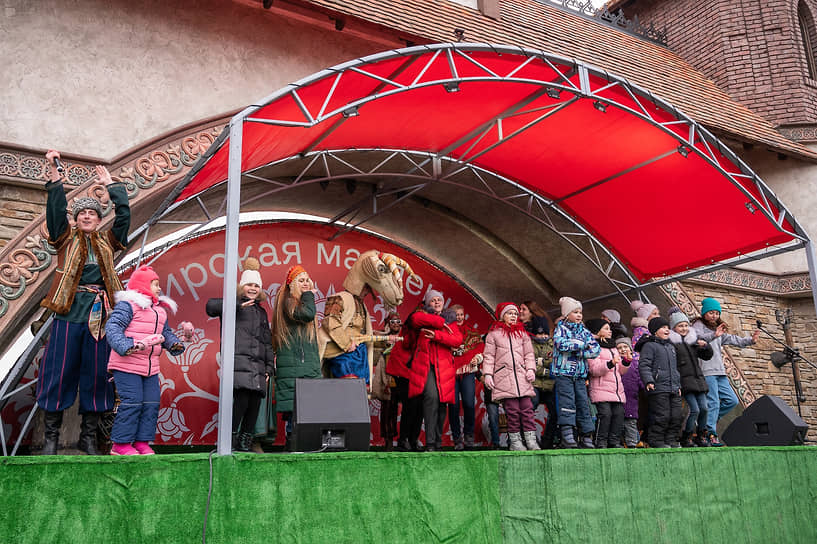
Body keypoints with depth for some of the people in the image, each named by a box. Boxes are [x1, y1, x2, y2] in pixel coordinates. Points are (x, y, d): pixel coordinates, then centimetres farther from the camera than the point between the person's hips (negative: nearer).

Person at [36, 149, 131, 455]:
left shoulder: (107, 242, 16)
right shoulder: (66, 239, 11)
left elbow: (123, 212, 12)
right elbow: (56, 209, 0)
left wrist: (111, 184, 15)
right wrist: (55, 174, -6)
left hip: (99, 314, 2)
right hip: (69, 312, -2)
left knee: (96, 374, 4)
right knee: (59, 372, -1)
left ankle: (88, 438, 13)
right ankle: (51, 436, 10)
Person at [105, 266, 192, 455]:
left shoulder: (160, 310, 18)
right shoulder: (127, 305, -8)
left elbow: (166, 333, 24)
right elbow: (112, 328, -17)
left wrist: (176, 343, 3)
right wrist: (127, 347, -30)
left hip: (151, 367, 8)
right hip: (127, 364, -8)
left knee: (151, 403, 5)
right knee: (132, 402, -10)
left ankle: (142, 442, 14)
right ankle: (121, 444, 2)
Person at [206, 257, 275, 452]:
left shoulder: (261, 312, 27)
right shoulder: (235, 305, 8)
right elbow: (211, 306, -13)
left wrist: (269, 367, 18)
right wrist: (238, 305, -17)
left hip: (258, 365, 6)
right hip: (239, 361, -6)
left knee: (255, 402, 0)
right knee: (241, 399, -19)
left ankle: (245, 442, 8)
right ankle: (230, 439, -6)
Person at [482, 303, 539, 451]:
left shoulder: (522, 333, 20)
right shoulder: (493, 334, 10)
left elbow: (529, 354, 17)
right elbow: (488, 356, 6)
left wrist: (531, 369, 2)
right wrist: (487, 374, -3)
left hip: (522, 377, 3)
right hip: (504, 377, -3)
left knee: (527, 408, -5)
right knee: (512, 410, -8)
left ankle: (531, 440, -3)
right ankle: (515, 440, 0)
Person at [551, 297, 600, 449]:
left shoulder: (584, 331, 15)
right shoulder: (561, 328, 2)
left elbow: (596, 349, 5)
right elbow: (560, 343, -19)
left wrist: (578, 352, -10)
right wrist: (583, 345, -11)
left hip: (580, 374, 5)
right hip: (563, 372, -5)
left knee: (583, 403, 3)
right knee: (567, 402, -12)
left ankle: (586, 437, 7)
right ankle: (567, 435, -14)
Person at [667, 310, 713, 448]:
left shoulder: (693, 340, 18)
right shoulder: (671, 342, -4)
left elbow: (707, 356, 22)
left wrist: (705, 346, 3)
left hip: (698, 379, 7)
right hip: (684, 380, -7)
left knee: (704, 408, 4)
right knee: (694, 409, -12)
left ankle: (701, 436, 20)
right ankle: (686, 438, 1)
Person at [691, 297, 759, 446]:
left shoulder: (719, 330, 26)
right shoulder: (698, 325, -1)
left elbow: (733, 339, 19)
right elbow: (697, 338, -21)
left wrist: (750, 340, 4)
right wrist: (714, 335, -36)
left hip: (719, 372, 8)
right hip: (706, 371, -8)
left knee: (732, 400, 6)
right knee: (713, 402, -12)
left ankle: (710, 419, 17)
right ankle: (710, 435, -11)